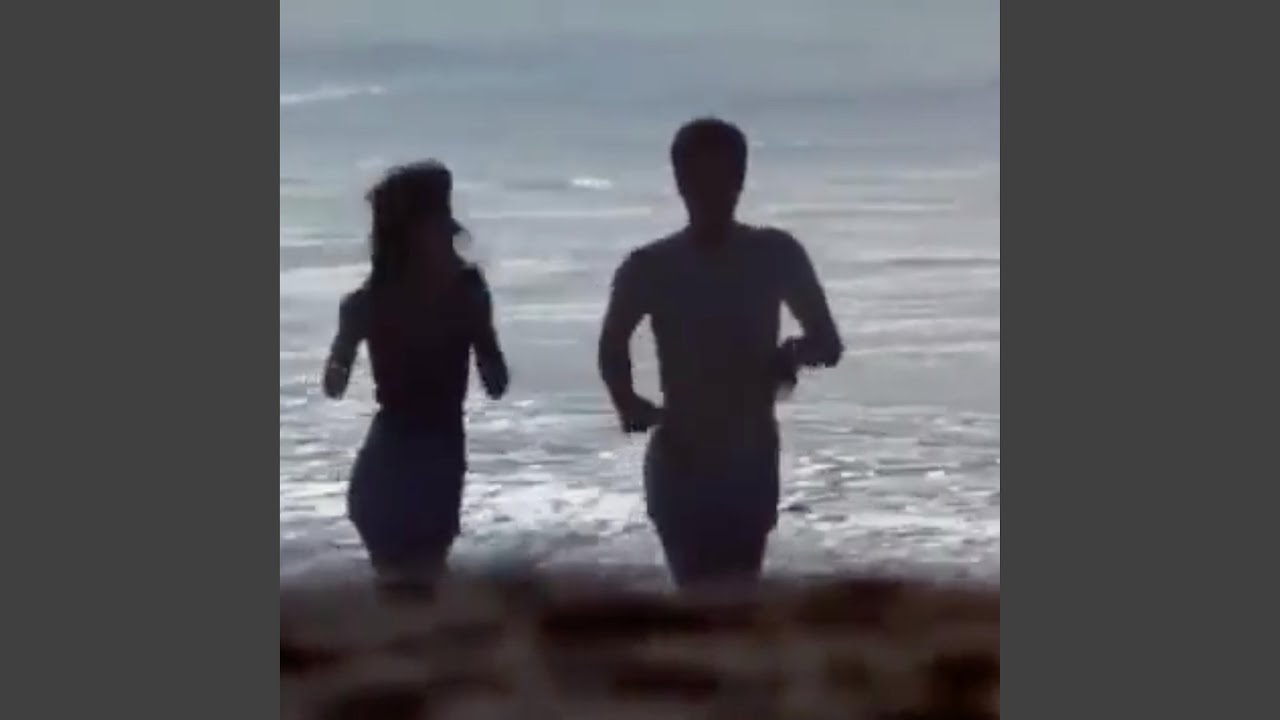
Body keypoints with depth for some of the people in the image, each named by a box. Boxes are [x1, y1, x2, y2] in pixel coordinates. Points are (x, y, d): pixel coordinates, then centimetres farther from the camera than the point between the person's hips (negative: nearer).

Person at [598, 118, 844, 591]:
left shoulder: (776, 256, -4)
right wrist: (629, 403, -8)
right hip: (680, 464, -1)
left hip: (750, 463, 1)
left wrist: (794, 353, -19)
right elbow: (613, 347, 13)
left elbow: (829, 343, 5)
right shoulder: (649, 268, -5)